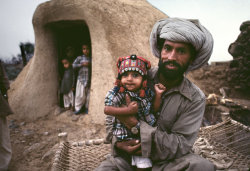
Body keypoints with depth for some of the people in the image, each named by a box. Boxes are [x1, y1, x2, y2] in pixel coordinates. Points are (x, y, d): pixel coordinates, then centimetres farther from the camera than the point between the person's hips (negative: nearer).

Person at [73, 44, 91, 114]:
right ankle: (78, 108, 10)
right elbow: (74, 65, -4)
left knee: (88, 94, 4)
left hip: (89, 79, 2)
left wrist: (90, 65, -4)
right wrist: (82, 64, -11)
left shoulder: (91, 59, 9)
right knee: (80, 94, -3)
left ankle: (87, 108, 18)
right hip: (81, 78, -2)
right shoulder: (79, 58, 5)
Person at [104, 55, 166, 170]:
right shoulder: (116, 93, -14)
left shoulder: (147, 94, -4)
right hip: (124, 136, -3)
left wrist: (158, 95, -8)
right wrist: (128, 110, -28)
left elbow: (154, 110, 5)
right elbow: (107, 110, -22)